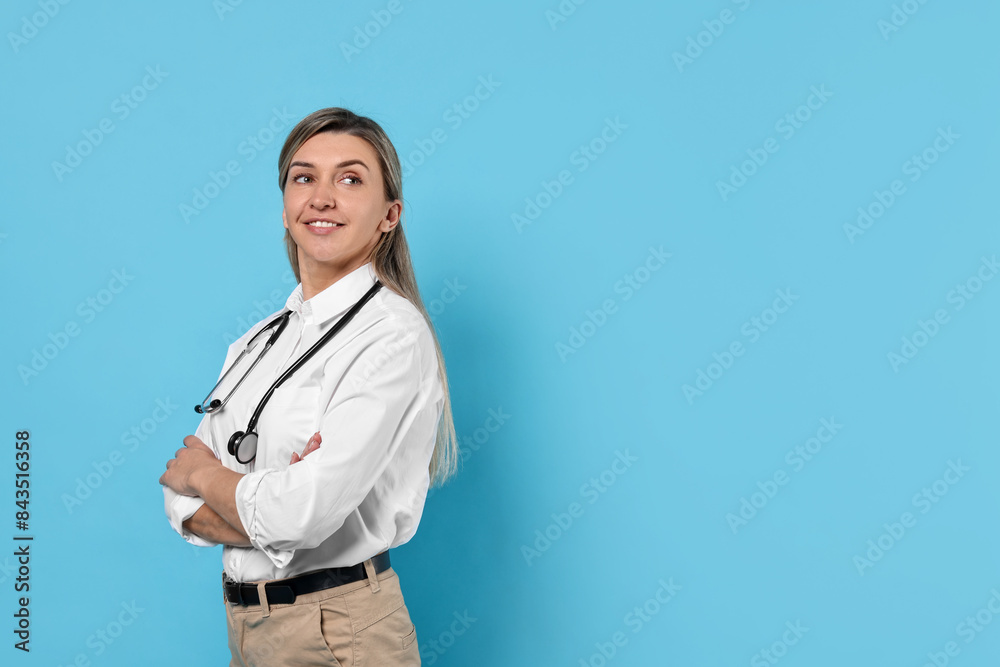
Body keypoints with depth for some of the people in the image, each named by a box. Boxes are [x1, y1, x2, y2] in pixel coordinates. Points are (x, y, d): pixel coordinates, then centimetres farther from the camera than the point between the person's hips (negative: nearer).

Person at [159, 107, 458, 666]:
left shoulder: (394, 332, -16)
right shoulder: (259, 341, 7)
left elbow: (306, 511, -24)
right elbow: (184, 504, 2)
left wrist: (204, 473, -6)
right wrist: (270, 515, -17)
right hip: (247, 622, 7)